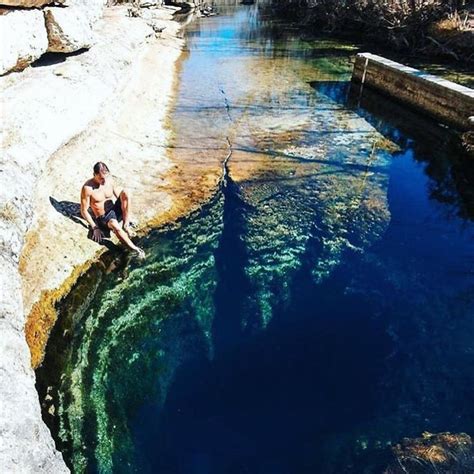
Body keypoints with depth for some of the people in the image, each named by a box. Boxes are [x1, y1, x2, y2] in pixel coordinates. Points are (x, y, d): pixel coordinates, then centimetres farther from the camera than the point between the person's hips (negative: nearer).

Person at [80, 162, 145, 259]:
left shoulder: (109, 179, -2)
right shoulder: (87, 188, -17)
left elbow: (119, 196, 10)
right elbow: (84, 211, -12)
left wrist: (125, 213, 2)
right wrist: (94, 227, -15)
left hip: (115, 210, 5)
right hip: (103, 218, -5)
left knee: (125, 192, -22)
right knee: (114, 224, -42)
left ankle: (125, 225, -18)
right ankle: (134, 249, -35)